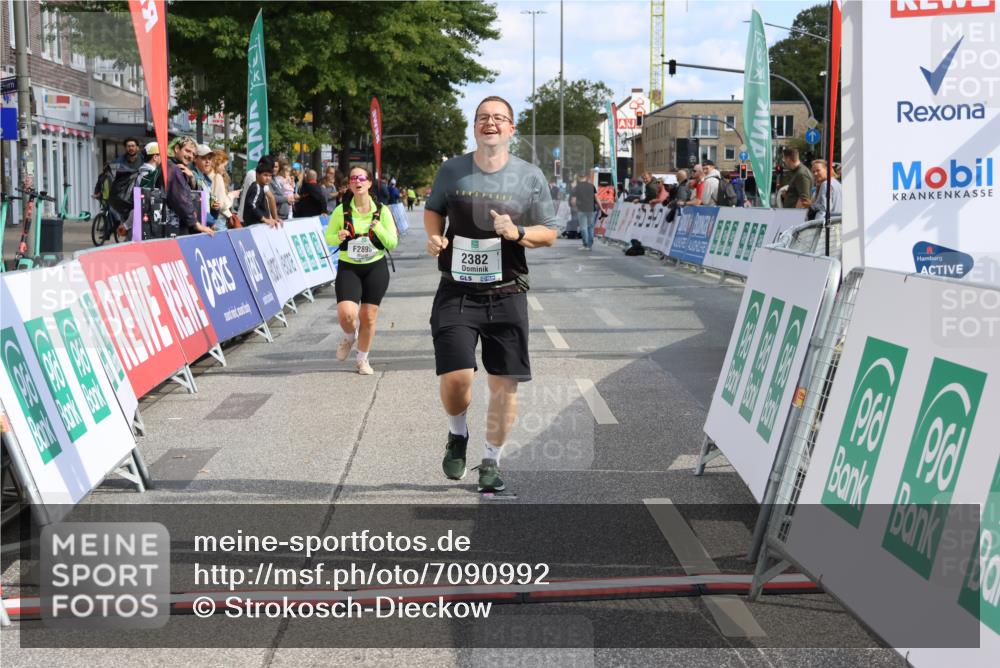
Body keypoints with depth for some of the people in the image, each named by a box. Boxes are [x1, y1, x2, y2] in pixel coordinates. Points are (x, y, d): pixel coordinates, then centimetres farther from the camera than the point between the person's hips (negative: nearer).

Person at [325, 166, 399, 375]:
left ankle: (362, 359, 26)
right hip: (348, 268, -1)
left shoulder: (381, 211, -4)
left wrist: (378, 227, -19)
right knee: (346, 313, -18)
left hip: (376, 268, 1)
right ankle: (350, 337, 19)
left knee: (368, 316, 4)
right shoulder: (342, 211, -5)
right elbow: (328, 237, 5)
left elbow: (392, 243, -3)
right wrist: (338, 237, -17)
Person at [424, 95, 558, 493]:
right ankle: (457, 435, 22)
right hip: (457, 292, 0)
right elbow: (433, 209, 19)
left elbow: (549, 233, 5)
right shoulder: (452, 170, 2)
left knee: (504, 383, 3)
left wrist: (518, 233, -15)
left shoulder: (530, 177, 0)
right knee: (455, 377, -11)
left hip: (506, 295, 0)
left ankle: (491, 462, 21)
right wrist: (434, 236, -2)